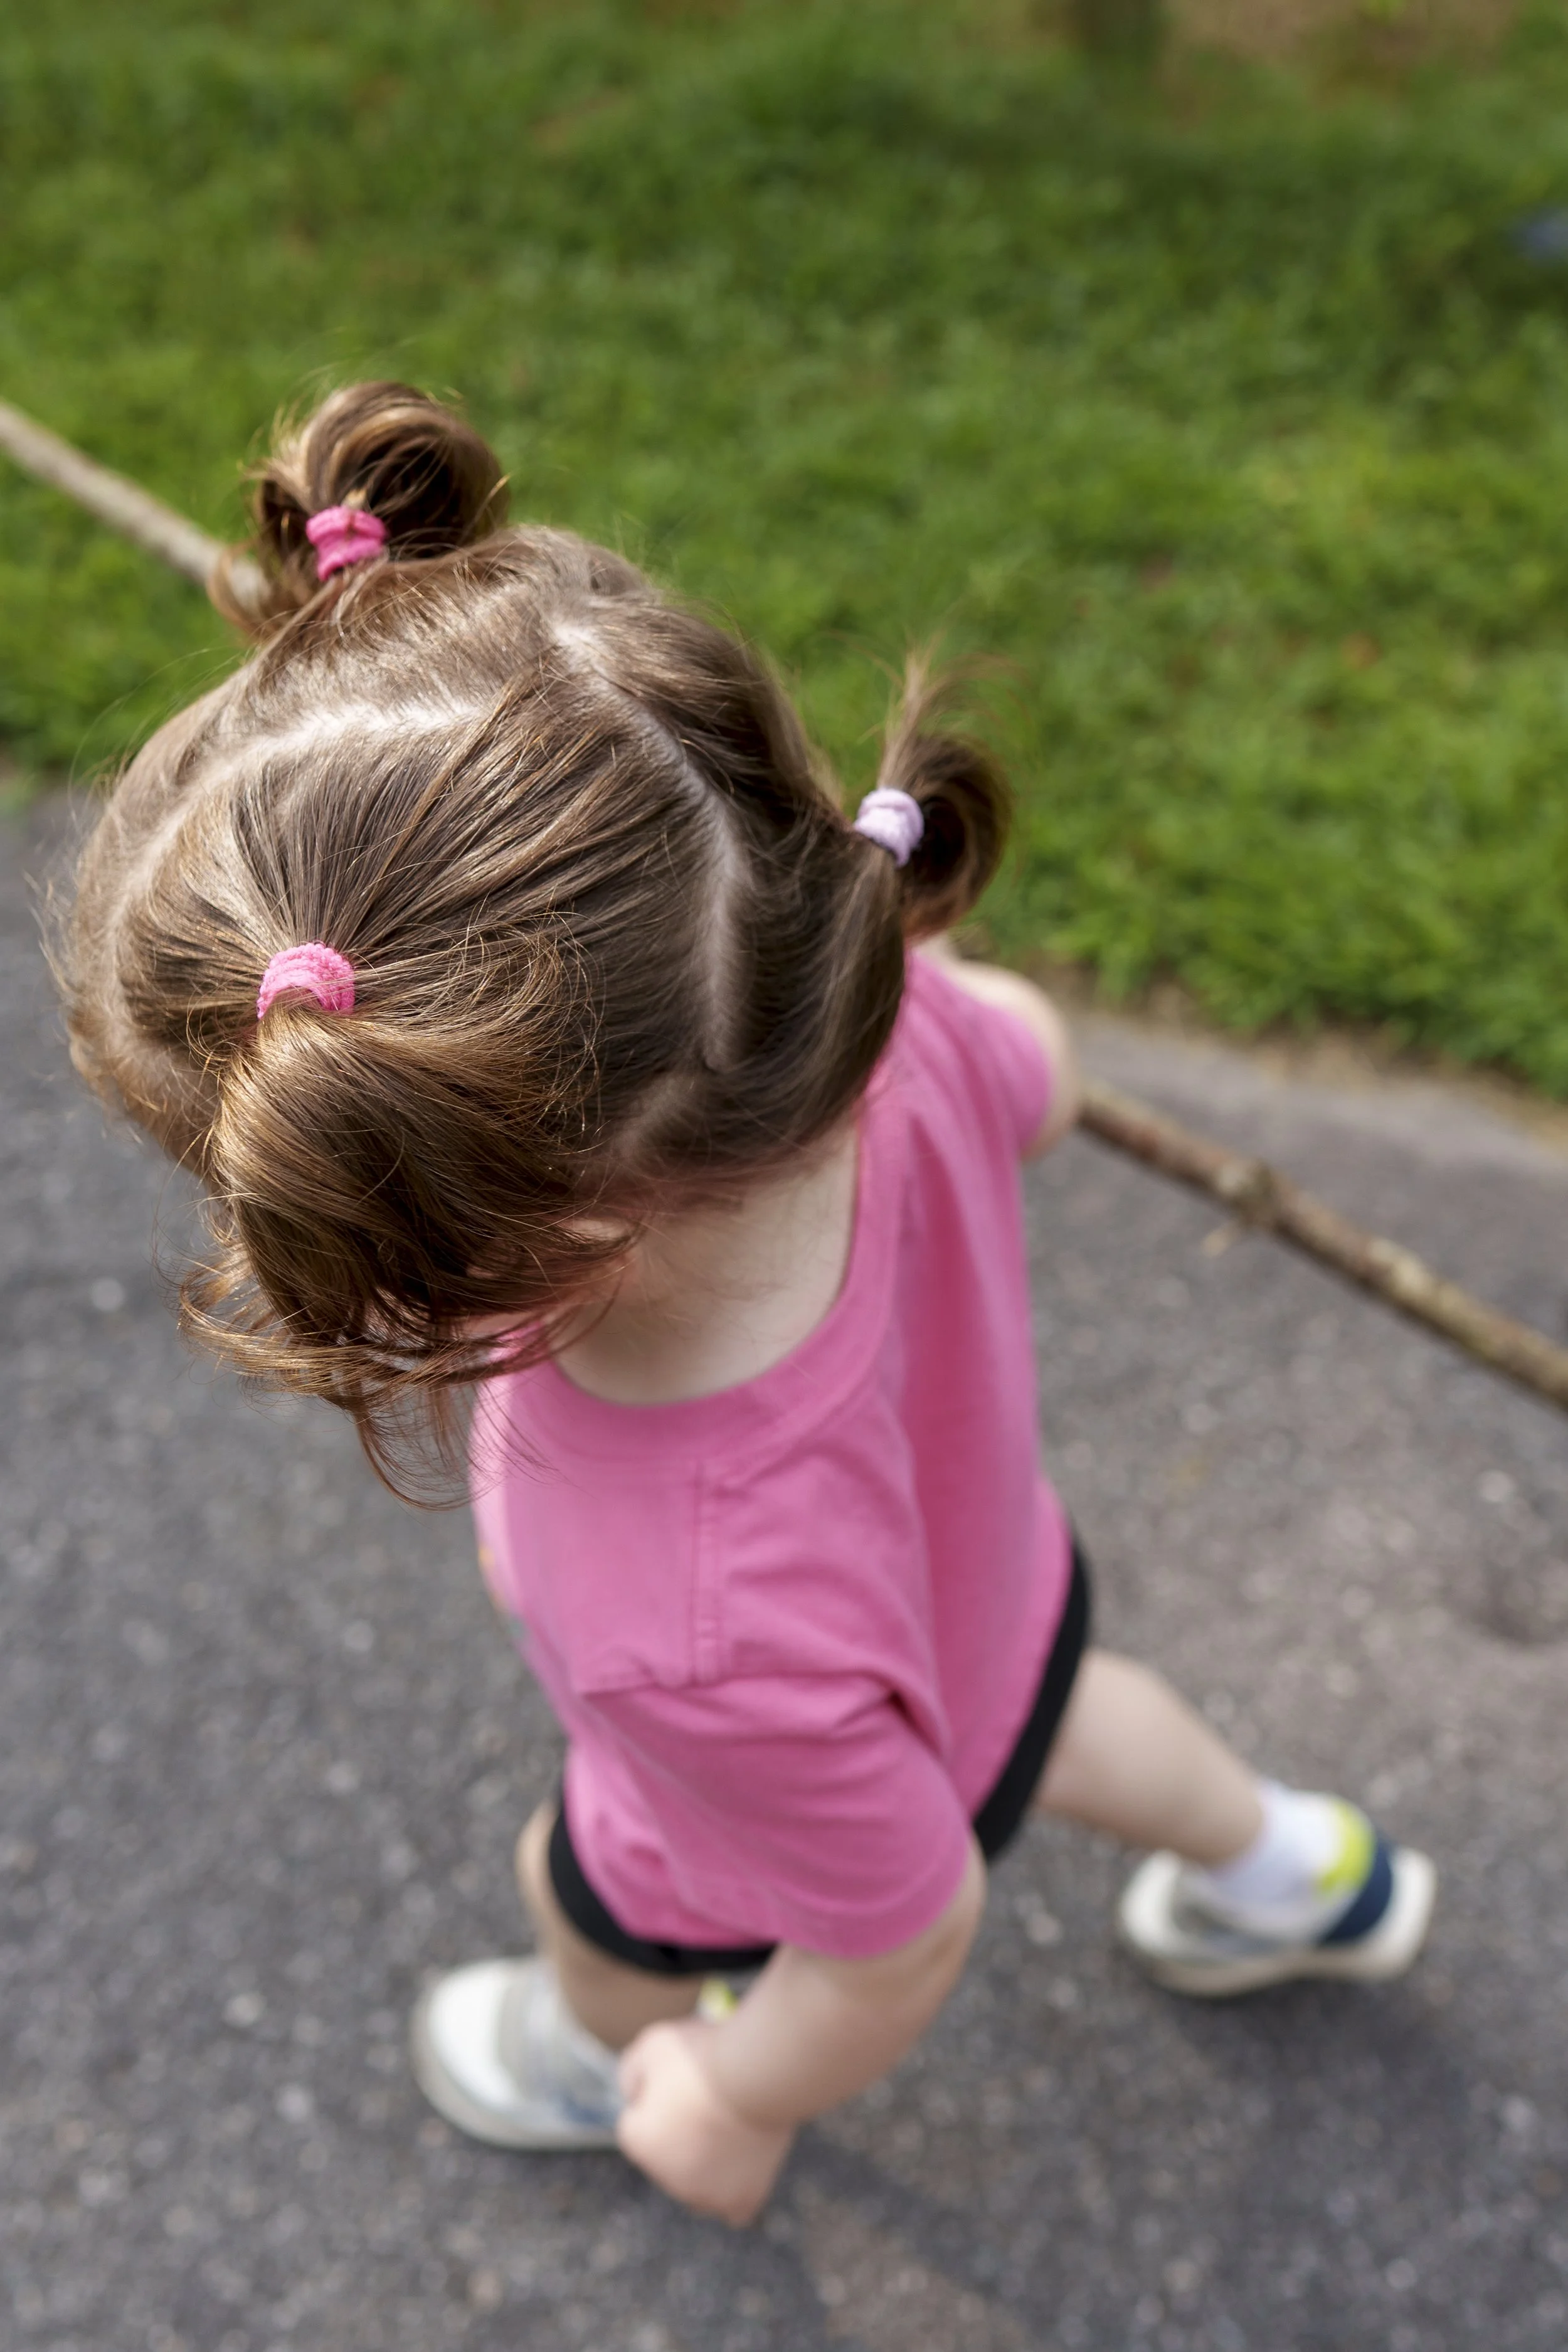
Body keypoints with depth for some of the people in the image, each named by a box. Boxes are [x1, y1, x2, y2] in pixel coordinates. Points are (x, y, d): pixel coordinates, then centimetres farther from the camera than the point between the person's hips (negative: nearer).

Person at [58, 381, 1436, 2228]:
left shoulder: (712, 1653, -51)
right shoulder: (885, 1002, -38)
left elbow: (905, 1937, -29)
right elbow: (1033, 1080, -12)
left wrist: (738, 2103, -7)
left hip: (746, 1845, -4)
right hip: (994, 1589, 4)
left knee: (593, 1917, 33)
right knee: (1034, 1717, 40)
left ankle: (611, 2049, 70)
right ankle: (1295, 1872, 69)